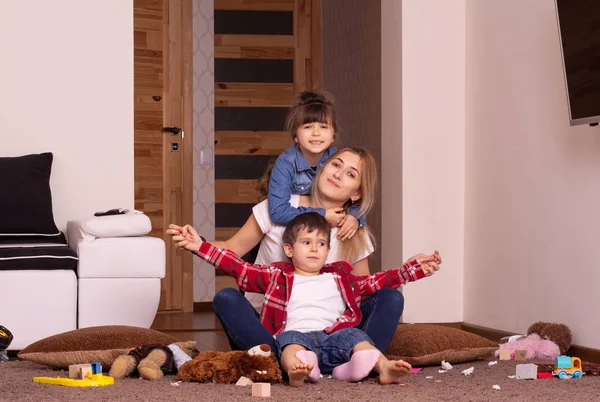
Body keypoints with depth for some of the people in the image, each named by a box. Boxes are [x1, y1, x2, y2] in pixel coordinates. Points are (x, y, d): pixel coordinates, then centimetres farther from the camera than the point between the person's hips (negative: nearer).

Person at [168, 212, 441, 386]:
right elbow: (239, 269, 16)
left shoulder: (340, 277, 30)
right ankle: (296, 369, -68)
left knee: (355, 336, -27)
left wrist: (414, 269, 20)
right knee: (289, 339, -35)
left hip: (335, 337, 2)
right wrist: (200, 246, 7)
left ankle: (383, 367, -55)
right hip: (296, 337, -2)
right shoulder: (277, 277, 23)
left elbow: (375, 281, 28)